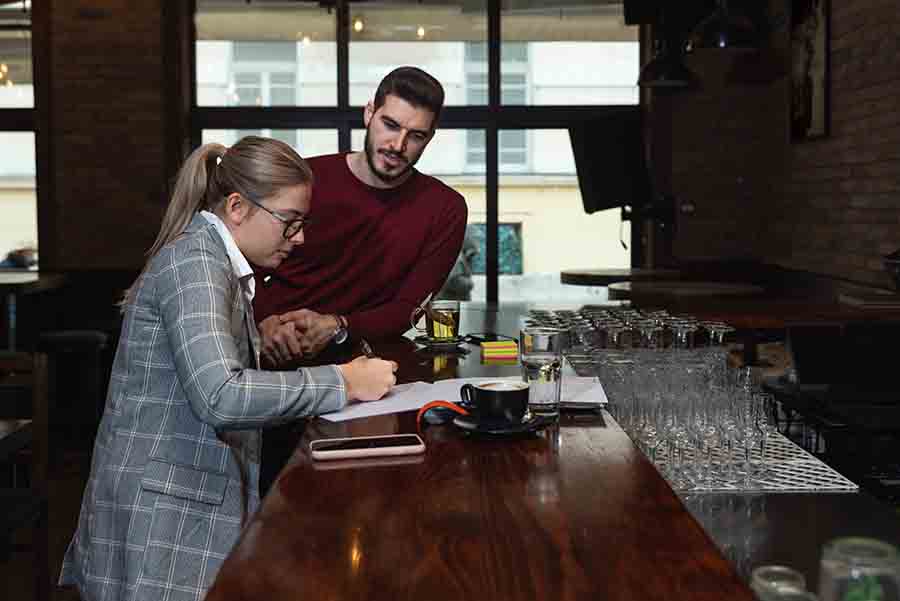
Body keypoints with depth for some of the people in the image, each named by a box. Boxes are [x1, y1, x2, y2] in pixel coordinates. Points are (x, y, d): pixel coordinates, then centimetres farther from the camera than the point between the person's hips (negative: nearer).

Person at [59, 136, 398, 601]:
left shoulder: (219, 264, 14)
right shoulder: (194, 261, -16)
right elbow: (219, 397, -29)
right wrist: (342, 383, -23)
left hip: (199, 498, 9)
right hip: (162, 511, -9)